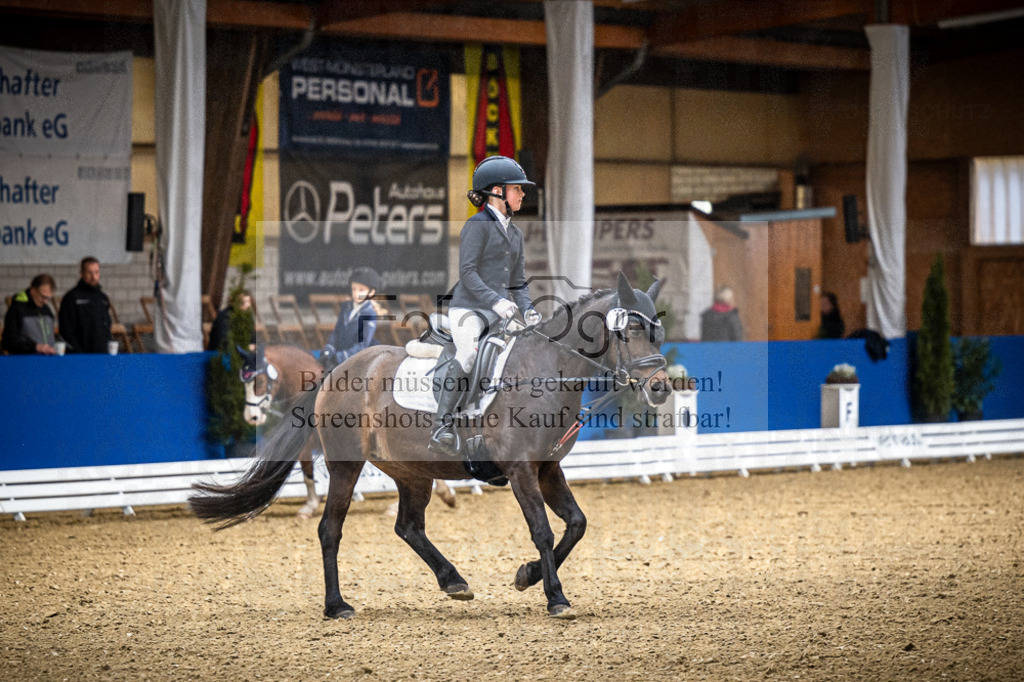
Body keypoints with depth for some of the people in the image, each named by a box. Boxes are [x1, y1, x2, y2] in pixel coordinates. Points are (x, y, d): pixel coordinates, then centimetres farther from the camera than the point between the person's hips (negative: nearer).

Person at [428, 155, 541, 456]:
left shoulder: (516, 233, 21)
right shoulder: (478, 225, -3)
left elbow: (518, 282, 21)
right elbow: (467, 272, -12)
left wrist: (528, 309, 2)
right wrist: (495, 300, -24)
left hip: (498, 314, 8)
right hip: (468, 308, -8)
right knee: (468, 355, -31)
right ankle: (441, 427, -34)